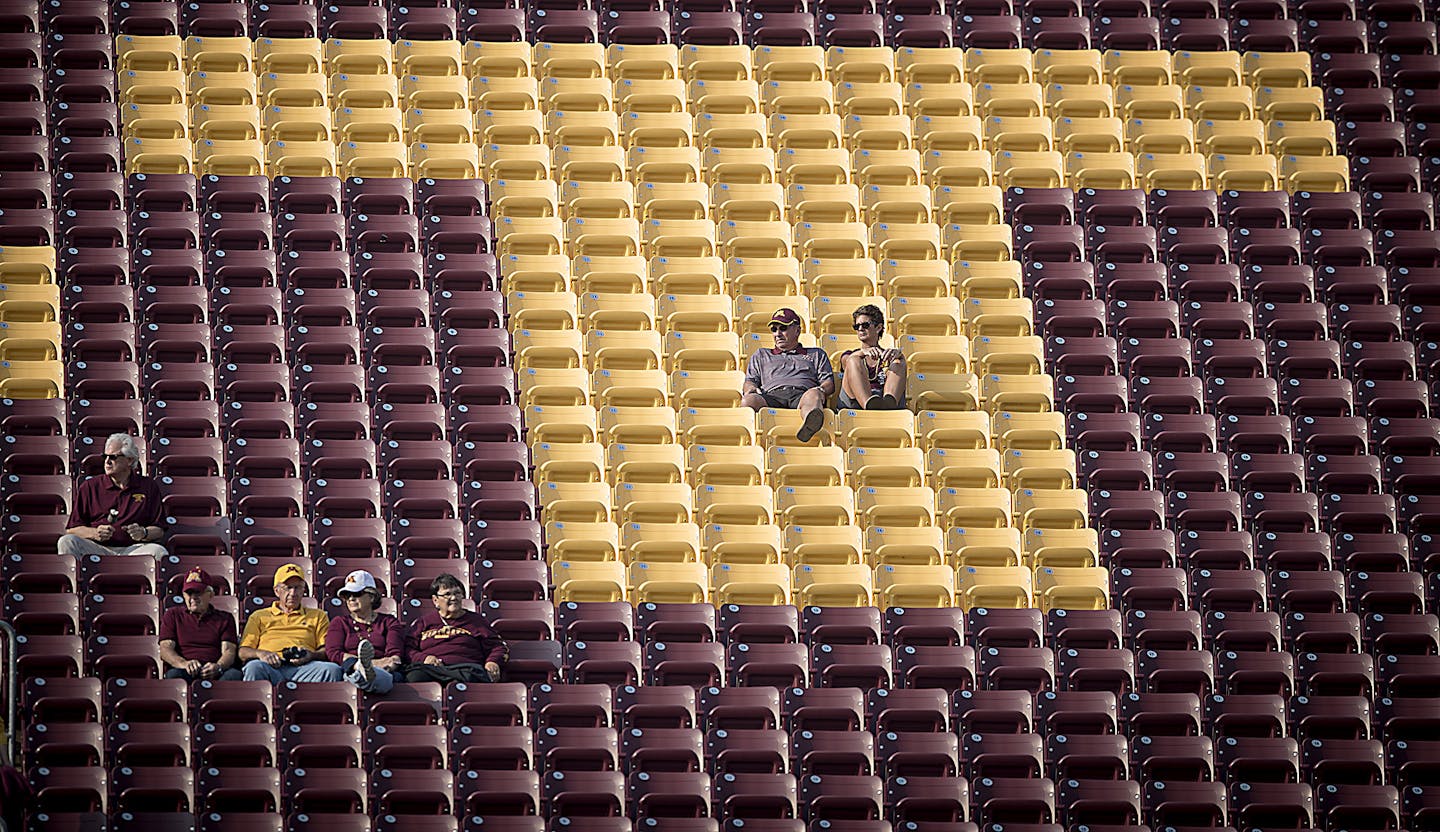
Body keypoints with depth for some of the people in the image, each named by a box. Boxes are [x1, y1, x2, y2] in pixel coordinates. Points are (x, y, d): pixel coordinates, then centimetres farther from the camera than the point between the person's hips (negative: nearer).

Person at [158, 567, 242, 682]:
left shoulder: (225, 618, 21)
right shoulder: (172, 615, 21)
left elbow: (228, 651, 7)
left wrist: (218, 667, -19)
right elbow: (165, 649, 8)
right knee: (174, 675, -37)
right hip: (187, 672, 0)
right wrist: (184, 664, -16)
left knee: (235, 675, -34)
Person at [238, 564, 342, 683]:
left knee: (331, 669, -35)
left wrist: (311, 655, -7)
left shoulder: (318, 616, 30)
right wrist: (260, 654, -6)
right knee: (254, 668, -40)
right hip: (272, 665, 0)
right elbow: (243, 651, 18)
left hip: (303, 665, 1)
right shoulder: (259, 616, 29)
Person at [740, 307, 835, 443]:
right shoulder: (761, 355, 39)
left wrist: (819, 390, -4)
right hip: (772, 394, 2)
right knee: (748, 400, -36)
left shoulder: (816, 354, 35)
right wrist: (752, 389, 1)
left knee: (813, 396, -42)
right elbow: (749, 382, 27)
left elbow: (829, 383, 22)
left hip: (802, 393, -2)